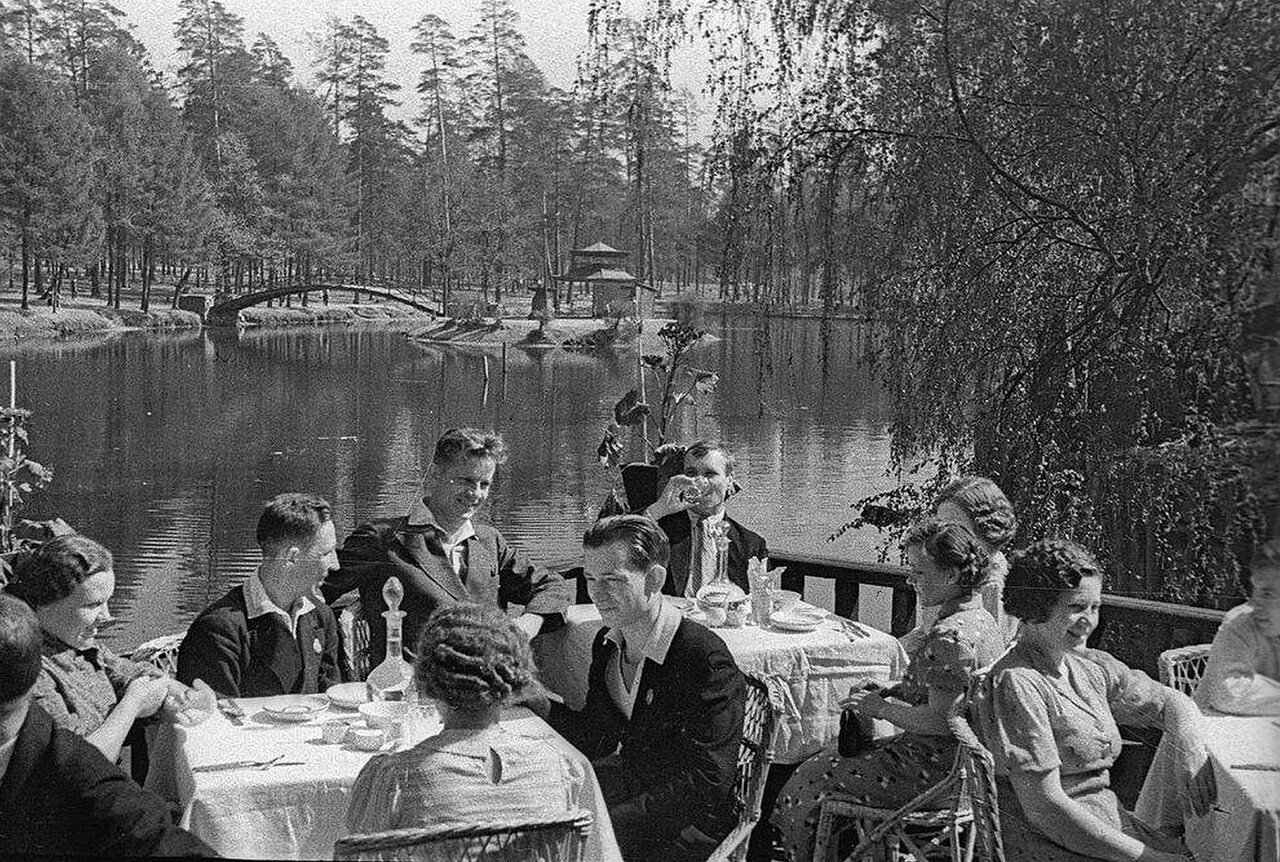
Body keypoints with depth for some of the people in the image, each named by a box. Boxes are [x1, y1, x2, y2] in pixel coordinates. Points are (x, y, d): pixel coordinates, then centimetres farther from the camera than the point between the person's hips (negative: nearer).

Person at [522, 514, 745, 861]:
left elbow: (706, 785, -24)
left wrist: (612, 820, -29)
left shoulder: (706, 660, -21)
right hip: (631, 786, 7)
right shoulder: (606, 644, 4)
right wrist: (543, 705, -5)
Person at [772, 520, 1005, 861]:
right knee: (838, 756, 18)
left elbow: (939, 721, -27)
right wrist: (884, 695, 7)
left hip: (936, 774, -10)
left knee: (814, 778, 0)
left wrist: (881, 708, -12)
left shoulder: (950, 637, -25)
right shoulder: (981, 619, 8)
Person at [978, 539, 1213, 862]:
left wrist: (1193, 754, -3)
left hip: (1112, 828, 8)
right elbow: (1044, 808, -19)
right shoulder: (1015, 683, -15)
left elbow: (1172, 703, 20)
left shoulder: (1091, 667, 9)